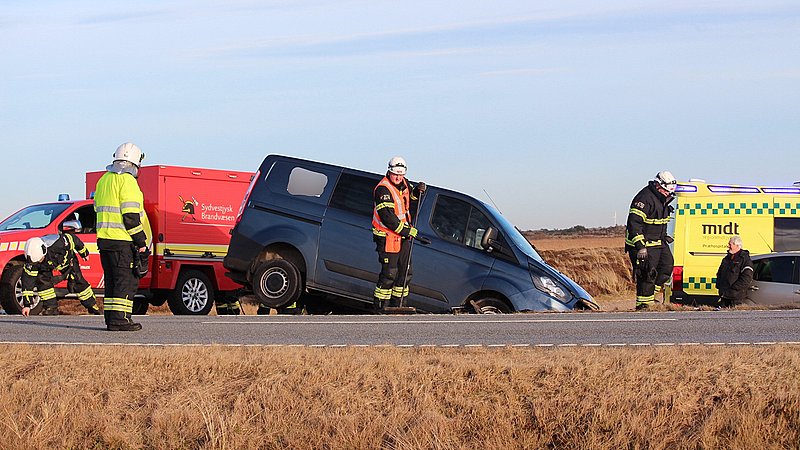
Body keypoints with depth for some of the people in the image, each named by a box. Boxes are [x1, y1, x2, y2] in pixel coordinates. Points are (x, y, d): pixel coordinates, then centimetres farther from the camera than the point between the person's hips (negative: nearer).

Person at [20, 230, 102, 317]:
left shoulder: (58, 244, -44)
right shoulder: (31, 261, -35)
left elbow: (73, 239, -24)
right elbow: (28, 281, -30)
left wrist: (84, 253, -4)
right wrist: (27, 304, -32)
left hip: (66, 259, -1)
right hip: (47, 266, 1)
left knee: (77, 282, -9)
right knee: (42, 280, -23)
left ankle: (92, 306, 7)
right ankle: (51, 307, -10)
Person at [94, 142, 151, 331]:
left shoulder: (104, 180, 17)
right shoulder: (127, 181, -11)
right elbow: (130, 216, -17)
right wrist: (141, 242, -13)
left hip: (104, 238, 8)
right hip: (123, 241, -8)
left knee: (112, 280, 12)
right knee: (127, 280, -6)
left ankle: (111, 318, 12)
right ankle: (120, 319, -11)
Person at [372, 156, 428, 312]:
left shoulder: (404, 185, 9)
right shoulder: (383, 189, -17)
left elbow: (410, 207, 20)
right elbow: (387, 217, -23)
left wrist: (417, 193, 1)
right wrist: (407, 230, -21)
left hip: (403, 236, 8)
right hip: (387, 237, -8)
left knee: (405, 272, 12)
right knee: (389, 273, -10)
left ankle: (396, 304, 22)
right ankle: (378, 305, -2)